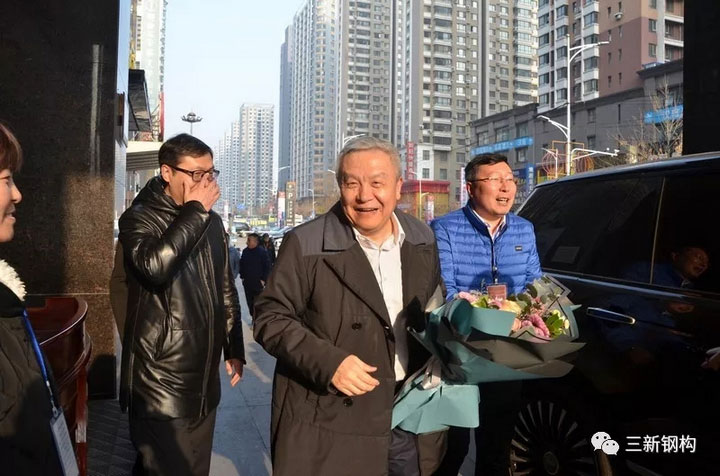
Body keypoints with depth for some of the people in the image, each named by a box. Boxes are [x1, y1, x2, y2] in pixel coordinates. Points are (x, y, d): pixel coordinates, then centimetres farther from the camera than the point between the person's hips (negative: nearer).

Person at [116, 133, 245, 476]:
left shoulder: (212, 222, 10)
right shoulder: (139, 218, -8)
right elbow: (154, 266, -31)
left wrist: (233, 348, 17)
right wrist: (194, 211, -21)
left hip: (204, 380, 6)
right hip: (160, 381, -6)